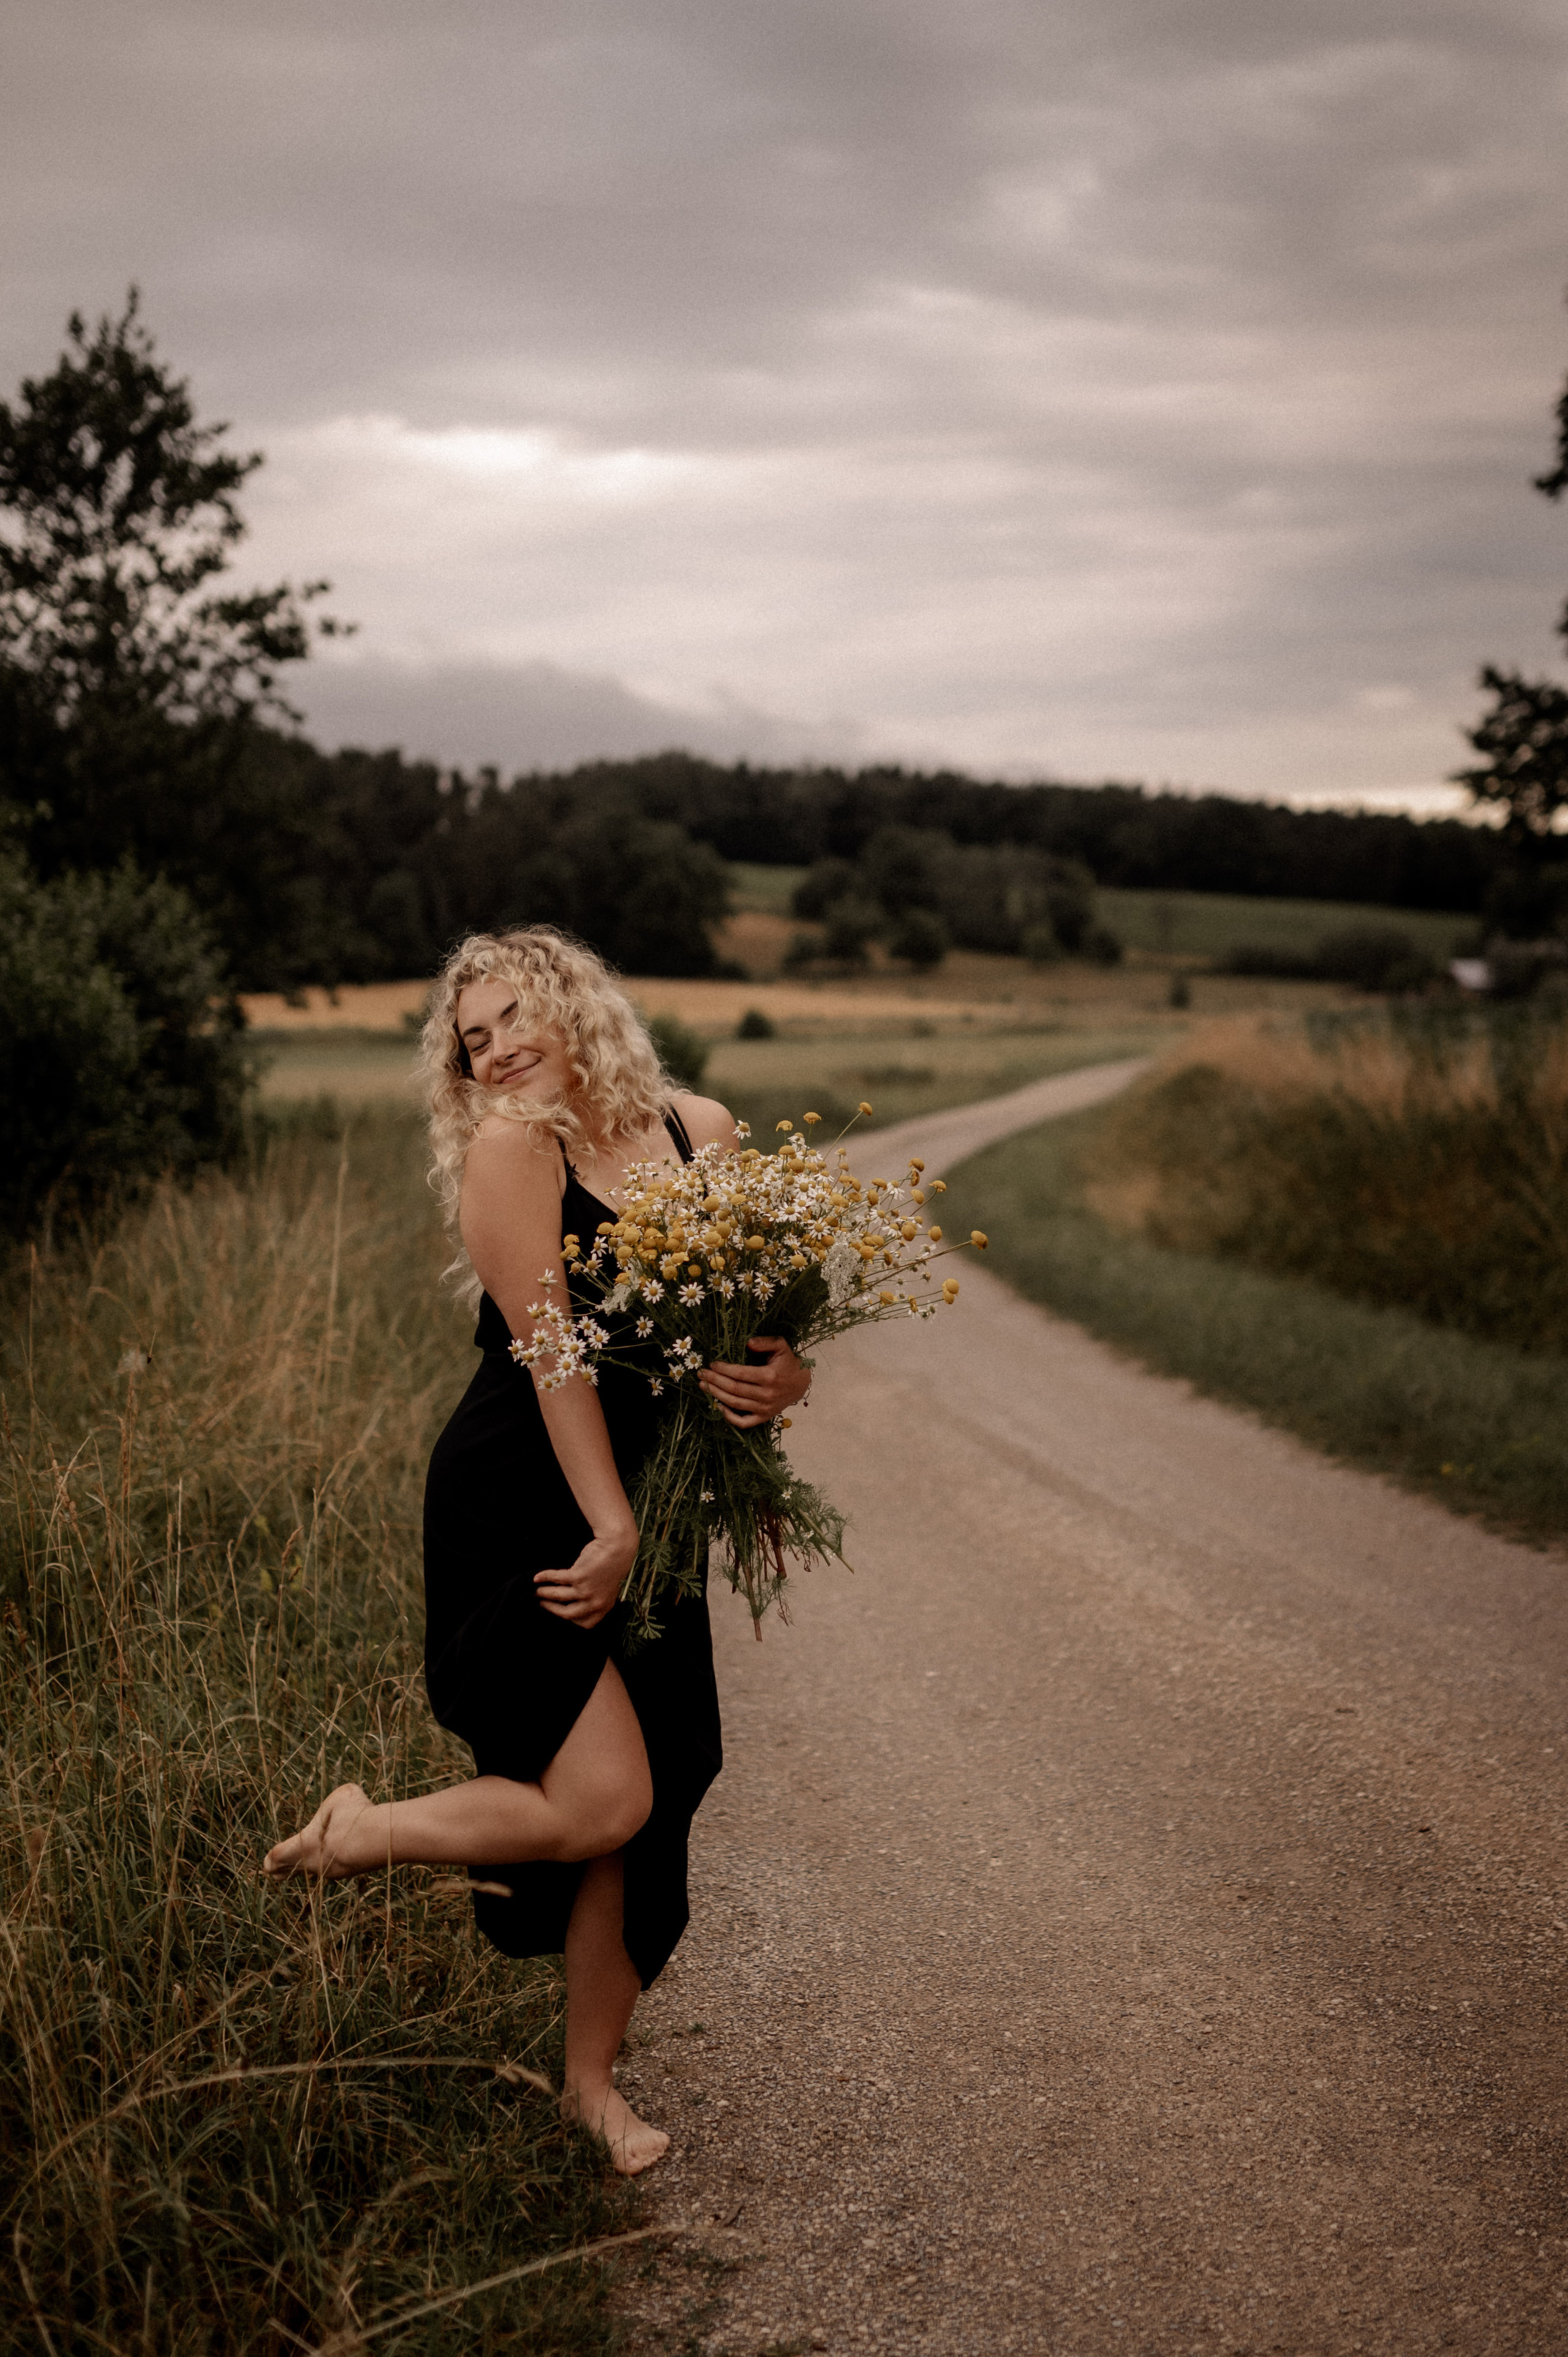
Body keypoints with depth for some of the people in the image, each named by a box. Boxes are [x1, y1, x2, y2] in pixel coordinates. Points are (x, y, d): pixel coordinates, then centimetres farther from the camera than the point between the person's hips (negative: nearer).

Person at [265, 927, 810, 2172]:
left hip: (643, 1508, 5)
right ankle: (359, 1834, 11)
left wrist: (784, 1376, -15)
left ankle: (594, 2078, 28)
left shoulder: (701, 1132, 4)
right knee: (600, 1801, -14)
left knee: (645, 1804, 8)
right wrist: (611, 1526, -18)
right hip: (521, 1507, -5)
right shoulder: (509, 1147, -10)